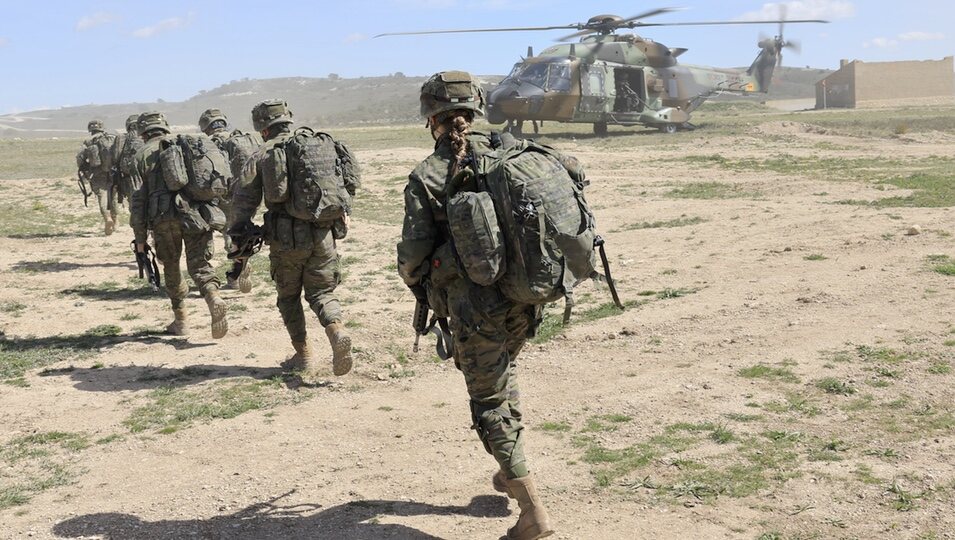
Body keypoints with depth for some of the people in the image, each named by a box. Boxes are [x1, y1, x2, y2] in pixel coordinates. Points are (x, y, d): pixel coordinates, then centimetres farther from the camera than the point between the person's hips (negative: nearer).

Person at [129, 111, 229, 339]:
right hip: (194, 213, 1)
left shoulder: (142, 156, 8)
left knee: (171, 268, 17)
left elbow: (137, 199, 3)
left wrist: (140, 237, 5)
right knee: (200, 264, 2)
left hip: (163, 218, -1)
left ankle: (180, 321, 21)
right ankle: (214, 298, -28)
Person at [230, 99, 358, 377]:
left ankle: (303, 356, 16)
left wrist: (240, 240, 4)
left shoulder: (262, 155, 1)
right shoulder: (324, 143, 11)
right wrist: (342, 211, 16)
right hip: (324, 234, 2)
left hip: (287, 237, -2)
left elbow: (243, 200, -2)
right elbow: (351, 178, 8)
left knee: (289, 296, 16)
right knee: (322, 292, 13)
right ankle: (338, 332, -15)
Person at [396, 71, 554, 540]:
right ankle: (510, 472, 36)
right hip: (525, 296, 5)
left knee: (490, 404, 5)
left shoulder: (426, 177, -7)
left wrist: (423, 291, 15)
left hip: (474, 304, -5)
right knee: (503, 369, 30)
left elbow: (412, 255, -6)